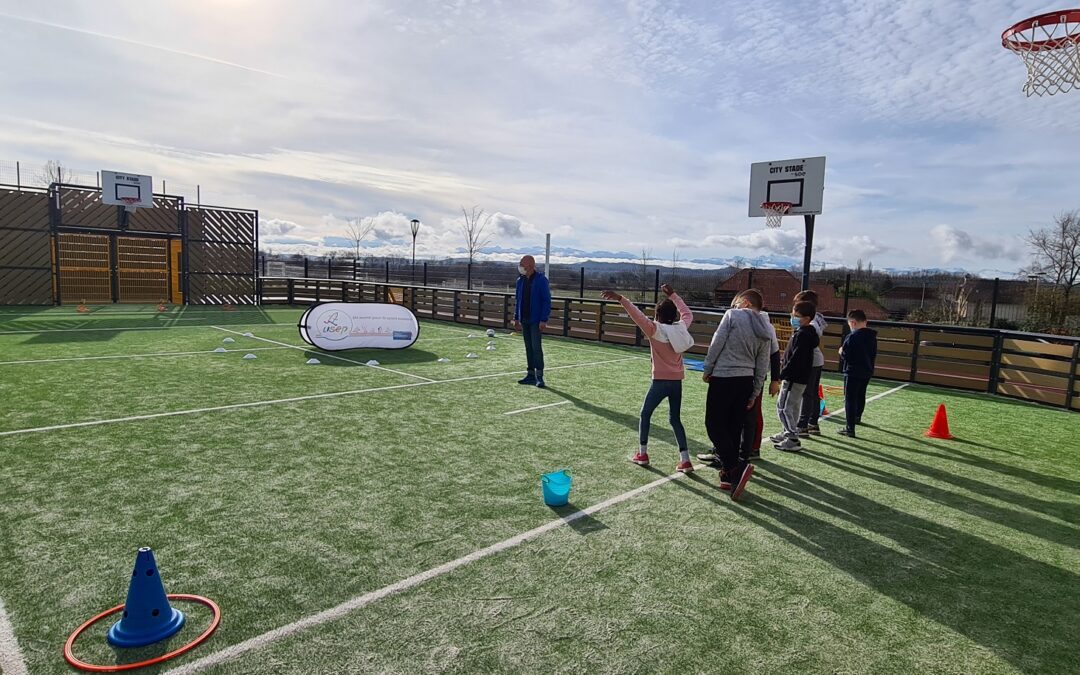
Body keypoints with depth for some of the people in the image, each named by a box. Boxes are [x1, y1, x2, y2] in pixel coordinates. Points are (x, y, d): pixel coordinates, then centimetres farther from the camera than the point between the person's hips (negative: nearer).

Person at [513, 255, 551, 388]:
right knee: (528, 347, 10)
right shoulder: (521, 280, 10)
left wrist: (544, 320, -17)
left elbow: (547, 301, -12)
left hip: (536, 320, -7)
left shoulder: (541, 280, -10)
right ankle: (531, 375, 16)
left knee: (536, 347, -9)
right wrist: (516, 318, 14)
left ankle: (539, 376, -4)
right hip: (524, 320, 7)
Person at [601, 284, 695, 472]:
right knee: (675, 419, 14)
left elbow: (637, 315, -23)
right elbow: (687, 313, 22)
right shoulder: (681, 327, 2)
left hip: (661, 381, -5)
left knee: (645, 414, 14)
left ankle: (642, 454, 18)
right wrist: (672, 295, 29)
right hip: (677, 381, 5)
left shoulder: (655, 329, -12)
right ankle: (685, 460, 7)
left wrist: (620, 299, -25)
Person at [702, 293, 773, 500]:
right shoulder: (765, 330, 12)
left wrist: (707, 369, 0)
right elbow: (762, 367, 12)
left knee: (714, 425, 0)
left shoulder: (732, 315, -5)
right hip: (746, 381, 6)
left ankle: (735, 467, -16)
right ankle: (729, 476, 15)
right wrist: (754, 394, 17)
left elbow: (717, 343, -11)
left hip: (723, 378, -6)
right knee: (734, 429, 12)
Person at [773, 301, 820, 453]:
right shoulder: (808, 333, 12)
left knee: (783, 407, -7)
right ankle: (789, 433, 33)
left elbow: (795, 358, -25)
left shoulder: (802, 335, -20)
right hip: (800, 377, 11)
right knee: (793, 406, 20)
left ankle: (793, 440, -5)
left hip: (794, 378, -11)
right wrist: (785, 373, 18)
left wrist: (783, 374, -20)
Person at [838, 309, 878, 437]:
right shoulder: (872, 336, 4)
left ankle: (850, 428, -10)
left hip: (853, 372, -8)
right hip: (867, 371, 8)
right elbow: (874, 354, 12)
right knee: (861, 396, 26)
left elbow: (845, 355, -20)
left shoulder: (852, 337, -21)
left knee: (850, 399, -6)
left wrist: (841, 351, 0)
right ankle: (857, 417, 48)